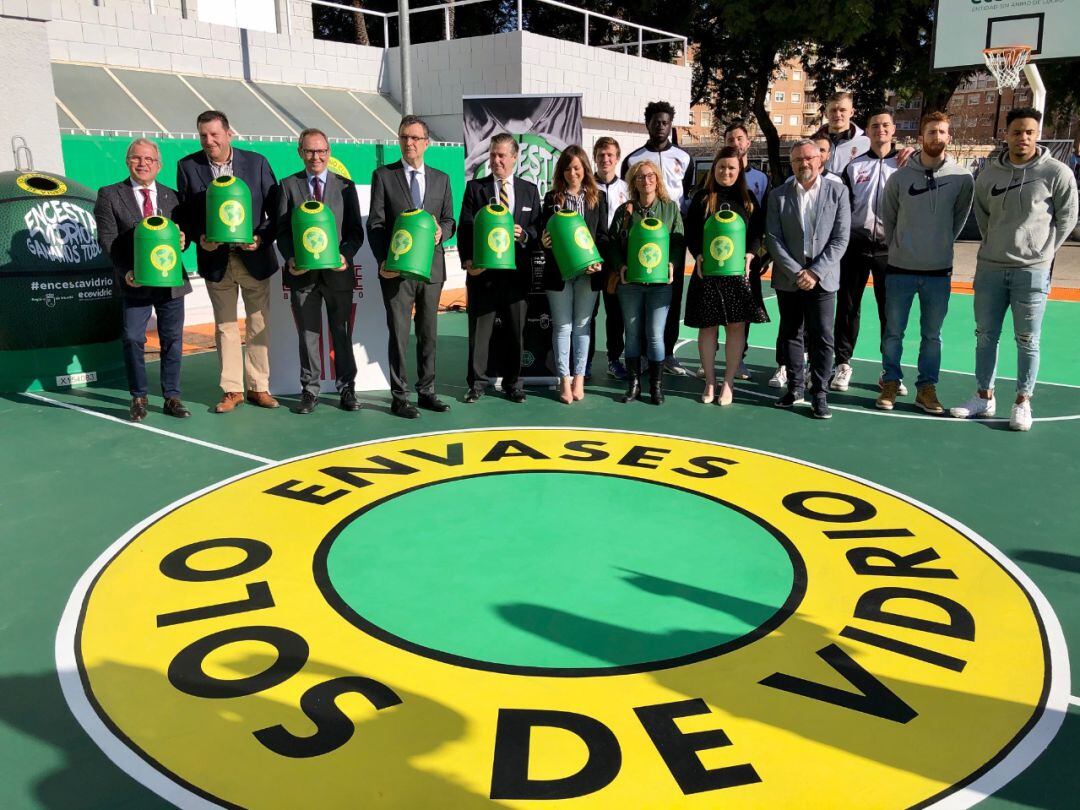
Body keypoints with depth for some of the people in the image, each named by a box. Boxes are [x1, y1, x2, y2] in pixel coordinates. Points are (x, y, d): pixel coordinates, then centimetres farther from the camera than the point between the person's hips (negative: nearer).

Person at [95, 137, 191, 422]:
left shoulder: (171, 196, 12)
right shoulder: (110, 195, 3)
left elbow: (182, 233, 14)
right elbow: (107, 238, -3)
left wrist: (182, 240, -11)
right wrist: (126, 271, -16)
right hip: (136, 281, -2)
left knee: (172, 340, 6)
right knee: (133, 339, -4)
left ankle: (172, 398, 15)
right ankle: (138, 398, 11)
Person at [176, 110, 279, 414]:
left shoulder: (257, 162, -4)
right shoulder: (187, 166, -1)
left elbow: (276, 209, -2)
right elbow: (184, 213, 3)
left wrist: (262, 239, -16)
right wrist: (200, 239, -15)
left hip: (254, 257, 0)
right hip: (216, 259, 0)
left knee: (258, 325, 7)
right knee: (225, 327, 7)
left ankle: (258, 387, 18)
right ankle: (232, 390, 15)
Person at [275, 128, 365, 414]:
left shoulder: (345, 186, 8)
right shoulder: (288, 186, 7)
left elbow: (356, 230, 4)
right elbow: (282, 230, 4)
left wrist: (345, 256, -14)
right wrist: (290, 258, -13)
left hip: (337, 271, 0)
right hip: (303, 272, 0)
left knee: (341, 332, 6)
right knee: (307, 334, 6)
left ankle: (346, 388, 16)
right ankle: (310, 390, 15)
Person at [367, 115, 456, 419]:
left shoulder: (441, 179, 12)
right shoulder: (383, 175, 3)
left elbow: (449, 220, 13)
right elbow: (375, 224, -1)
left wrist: (442, 231, -11)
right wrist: (383, 260, -13)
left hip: (431, 267, 3)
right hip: (397, 268, -3)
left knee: (428, 333, 9)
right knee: (398, 334, -1)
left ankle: (426, 392, 19)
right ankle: (399, 397, 5)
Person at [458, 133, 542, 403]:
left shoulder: (530, 190, 11)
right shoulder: (475, 188, 5)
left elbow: (537, 228, 10)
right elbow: (465, 227, 0)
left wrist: (523, 235, -12)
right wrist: (467, 260, -12)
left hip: (517, 271, 2)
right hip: (482, 270, -1)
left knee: (516, 330, 7)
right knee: (479, 330, 3)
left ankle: (513, 383, 19)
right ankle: (477, 383, 13)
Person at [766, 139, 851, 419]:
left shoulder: (837, 192, 1)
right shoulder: (778, 195, 4)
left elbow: (840, 238, -3)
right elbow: (773, 238, -3)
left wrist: (816, 272, -12)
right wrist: (796, 272, -11)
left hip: (822, 279, -2)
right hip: (788, 279, 2)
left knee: (822, 337, -3)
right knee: (790, 334, 10)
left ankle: (820, 393, 6)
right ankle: (795, 387, 22)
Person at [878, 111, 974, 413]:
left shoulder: (962, 178, -2)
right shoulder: (899, 178, -3)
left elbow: (959, 218, 10)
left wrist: (942, 244, 11)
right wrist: (897, 247, 10)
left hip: (939, 270, 0)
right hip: (901, 268, 0)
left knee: (932, 334, 7)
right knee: (893, 331, 5)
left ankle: (927, 388, 16)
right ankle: (891, 383, 18)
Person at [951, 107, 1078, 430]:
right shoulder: (989, 172, 3)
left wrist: (1043, 250, 2)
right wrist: (995, 244, 12)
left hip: (1032, 270, -3)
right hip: (990, 267, 4)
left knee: (1027, 340, 3)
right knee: (985, 335, 11)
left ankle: (1023, 403, 14)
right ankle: (985, 397, 23)